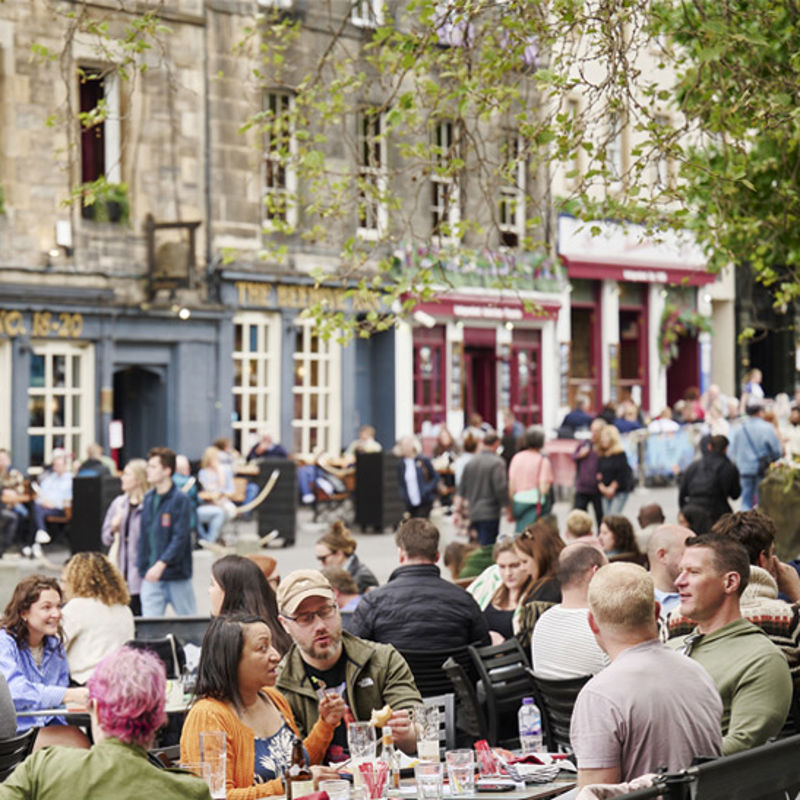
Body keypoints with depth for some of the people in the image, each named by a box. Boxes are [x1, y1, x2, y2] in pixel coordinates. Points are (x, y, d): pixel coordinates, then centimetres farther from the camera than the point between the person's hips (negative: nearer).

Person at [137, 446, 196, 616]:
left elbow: (180, 537, -17)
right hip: (151, 577, 5)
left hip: (177, 576, -5)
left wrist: (161, 564, -26)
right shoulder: (148, 499, 9)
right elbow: (144, 536, 14)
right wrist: (142, 565, 8)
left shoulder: (181, 500, -10)